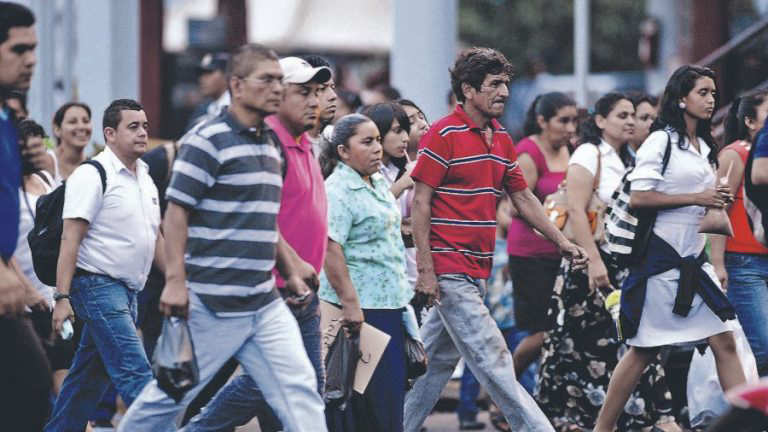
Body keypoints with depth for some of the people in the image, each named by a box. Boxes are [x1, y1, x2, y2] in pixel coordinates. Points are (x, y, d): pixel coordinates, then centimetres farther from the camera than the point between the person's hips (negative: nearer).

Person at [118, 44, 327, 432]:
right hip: (211, 303, -7)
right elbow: (176, 212, -13)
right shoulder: (207, 140, -9)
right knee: (171, 395, 2)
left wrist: (291, 272, 20)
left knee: (299, 392, -3)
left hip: (265, 305, 7)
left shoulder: (270, 145, 16)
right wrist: (175, 280, -20)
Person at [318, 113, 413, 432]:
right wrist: (350, 304, -26)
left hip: (389, 303, 9)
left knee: (393, 387, 8)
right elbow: (331, 251, -21)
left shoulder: (379, 183, 15)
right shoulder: (337, 191, -14)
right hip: (360, 307, -9)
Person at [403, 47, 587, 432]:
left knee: (438, 359, 13)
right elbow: (421, 202, -12)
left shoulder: (501, 139, 13)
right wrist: (425, 269, -16)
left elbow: (522, 197, 20)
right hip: (448, 268, -9)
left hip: (477, 271, 9)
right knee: (492, 360, -8)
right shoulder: (443, 135, -10)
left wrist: (561, 242, 12)